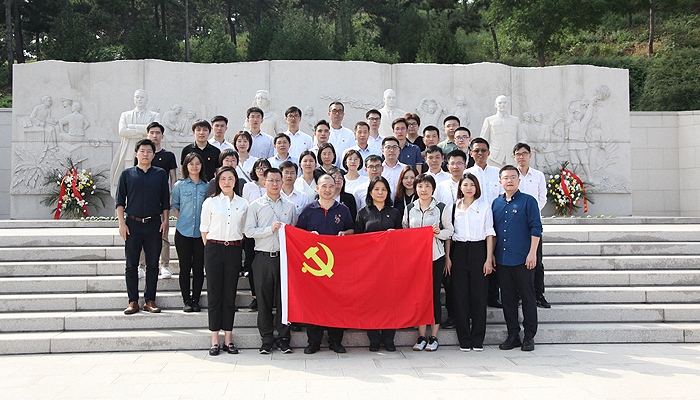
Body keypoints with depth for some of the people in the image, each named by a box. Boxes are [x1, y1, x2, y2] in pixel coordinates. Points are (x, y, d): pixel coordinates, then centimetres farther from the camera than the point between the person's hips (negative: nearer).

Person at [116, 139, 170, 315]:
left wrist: (165, 221, 3)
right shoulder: (127, 174, 6)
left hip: (154, 224, 1)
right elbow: (120, 201, 6)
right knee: (131, 265, 3)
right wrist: (122, 223, -3)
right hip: (132, 223, 0)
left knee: (153, 265, 4)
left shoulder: (160, 174, 8)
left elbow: (165, 200, 11)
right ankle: (133, 302, 11)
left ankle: (150, 301, 12)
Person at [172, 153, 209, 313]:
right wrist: (184, 221, 6)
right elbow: (175, 207, 10)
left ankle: (196, 300, 13)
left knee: (198, 268, 3)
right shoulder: (179, 185, 3)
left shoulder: (207, 186, 6)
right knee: (185, 268, 2)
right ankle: (186, 301, 11)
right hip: (183, 232, -1)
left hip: (201, 232, 1)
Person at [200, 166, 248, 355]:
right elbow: (204, 230, 6)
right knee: (214, 294, 1)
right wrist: (210, 250, 2)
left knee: (230, 294, 4)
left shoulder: (243, 204, 8)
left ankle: (228, 339, 10)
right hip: (214, 249, -1)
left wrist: (236, 247, 7)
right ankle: (215, 340, 7)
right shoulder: (210, 202, 3)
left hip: (234, 250, 1)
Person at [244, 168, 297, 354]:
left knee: (285, 297, 2)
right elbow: (249, 231, -3)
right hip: (263, 257, -1)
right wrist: (270, 229, -12)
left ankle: (283, 337, 11)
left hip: (285, 256, 1)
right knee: (264, 299, 2)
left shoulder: (290, 206, 13)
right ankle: (267, 338, 13)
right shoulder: (255, 206, 7)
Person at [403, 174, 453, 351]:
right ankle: (421, 336, 10)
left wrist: (439, 232, -13)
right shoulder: (409, 209, 10)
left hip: (435, 256, -2)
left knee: (434, 295, 0)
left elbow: (450, 231, 6)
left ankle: (434, 337, 8)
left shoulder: (441, 208, 3)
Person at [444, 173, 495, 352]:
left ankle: (477, 339, 8)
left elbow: (489, 234, 3)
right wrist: (447, 257, 2)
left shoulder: (484, 207, 5)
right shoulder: (453, 208, 10)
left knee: (479, 295, -1)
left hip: (478, 251, -1)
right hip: (458, 252, 2)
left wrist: (489, 259, -5)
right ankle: (464, 339, 8)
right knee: (460, 295, 0)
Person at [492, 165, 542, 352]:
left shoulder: (528, 201, -2)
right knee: (508, 298, 9)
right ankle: (513, 335, 19)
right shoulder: (496, 203, 12)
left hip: (523, 259, -5)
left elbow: (536, 229, -6)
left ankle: (529, 337, 11)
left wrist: (532, 253, -13)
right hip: (502, 259, 5)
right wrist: (491, 254, 11)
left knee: (527, 298, 2)